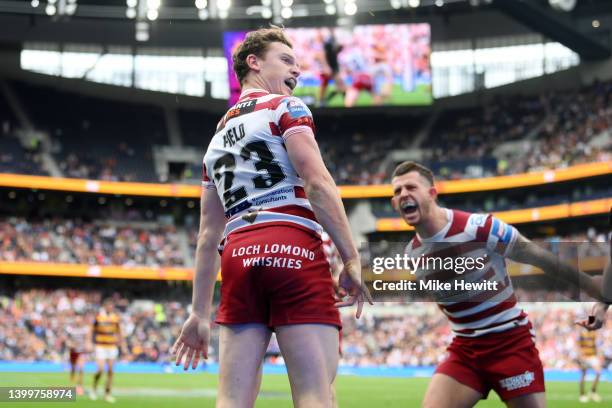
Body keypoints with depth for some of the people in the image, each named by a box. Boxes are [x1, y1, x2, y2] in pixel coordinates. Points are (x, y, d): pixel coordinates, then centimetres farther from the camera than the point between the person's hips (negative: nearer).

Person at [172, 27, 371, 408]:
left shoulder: (218, 136, 27)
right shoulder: (286, 107, 7)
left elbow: (209, 233, 24)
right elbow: (317, 183, -8)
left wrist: (200, 313, 24)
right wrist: (352, 258, -9)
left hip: (238, 256, 7)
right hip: (293, 248, -7)